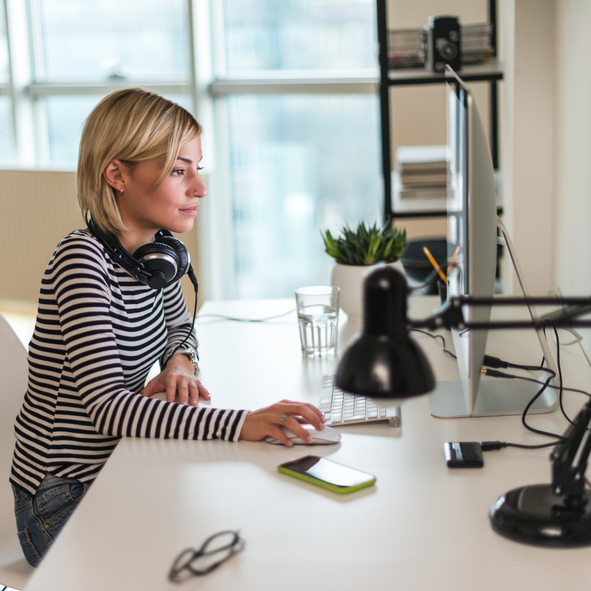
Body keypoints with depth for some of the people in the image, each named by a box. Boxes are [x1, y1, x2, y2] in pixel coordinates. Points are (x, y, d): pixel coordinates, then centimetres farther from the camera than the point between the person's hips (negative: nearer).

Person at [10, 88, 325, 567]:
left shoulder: (157, 251, 1)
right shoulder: (83, 261, -23)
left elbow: (179, 326, 21)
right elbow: (109, 408, -32)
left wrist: (180, 363, -3)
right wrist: (241, 423, -41)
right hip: (65, 505, -7)